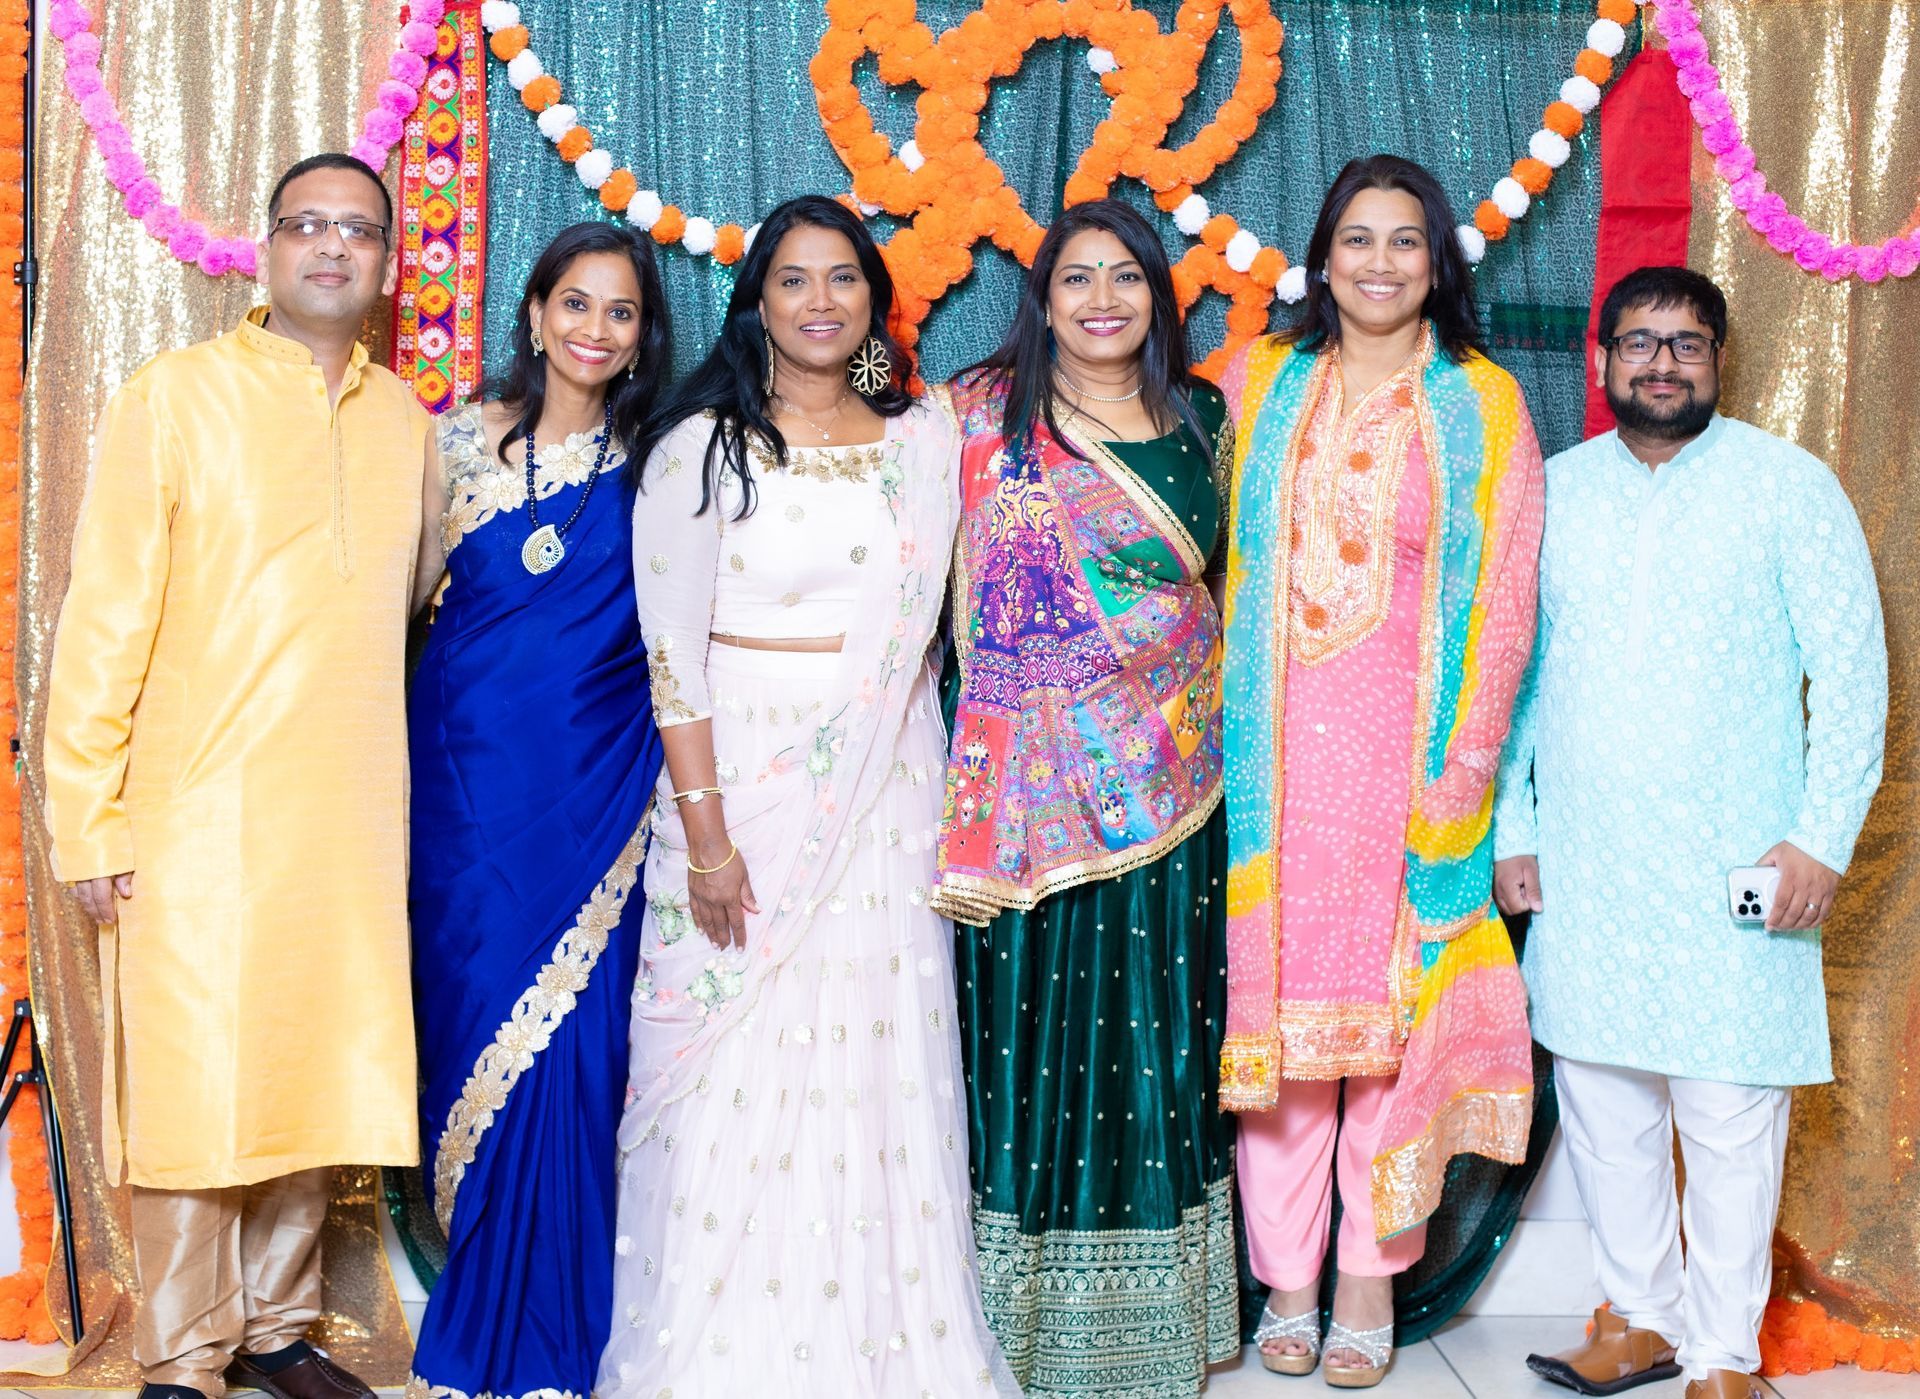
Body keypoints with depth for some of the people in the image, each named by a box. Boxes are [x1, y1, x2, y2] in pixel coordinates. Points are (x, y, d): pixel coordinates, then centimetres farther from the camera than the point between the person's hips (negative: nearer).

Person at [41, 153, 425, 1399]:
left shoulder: (403, 417, 11)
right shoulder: (173, 397, -2)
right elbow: (106, 616, -4)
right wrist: (86, 817, -9)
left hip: (353, 817, 4)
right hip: (198, 813, -4)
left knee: (315, 1069, 11)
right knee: (194, 1083, 0)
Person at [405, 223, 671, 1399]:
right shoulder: (468, 438, 5)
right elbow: (406, 587, 11)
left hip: (593, 786, -1)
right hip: (469, 769, 1)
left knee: (570, 1044, -3)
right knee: (476, 1011, 4)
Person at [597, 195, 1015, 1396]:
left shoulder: (925, 437, 8)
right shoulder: (703, 444, -2)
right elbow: (672, 651, -7)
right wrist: (705, 835, -12)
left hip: (889, 787, 3)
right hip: (739, 772, -3)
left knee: (880, 1061, 5)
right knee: (738, 1064, 1)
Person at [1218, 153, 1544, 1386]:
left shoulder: (1481, 405, 2)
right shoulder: (1262, 383, 9)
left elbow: (1503, 604, -1)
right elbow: (1228, 566, 10)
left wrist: (1461, 773, -7)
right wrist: (1226, 723, 1)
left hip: (1408, 749, -2)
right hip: (1279, 743, 2)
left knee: (1393, 1004, 3)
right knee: (1279, 995, 4)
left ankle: (1372, 1277, 16)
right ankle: (1288, 1278, 15)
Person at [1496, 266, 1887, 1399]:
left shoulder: (1789, 487, -1)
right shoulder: (1554, 490, 9)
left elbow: (1853, 670, -3)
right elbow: (1514, 669, 14)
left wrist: (1825, 837, -9)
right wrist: (1512, 827, 9)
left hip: (1734, 877, -3)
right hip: (1583, 870, 4)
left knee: (1730, 1121, -1)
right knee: (1601, 1104, 10)